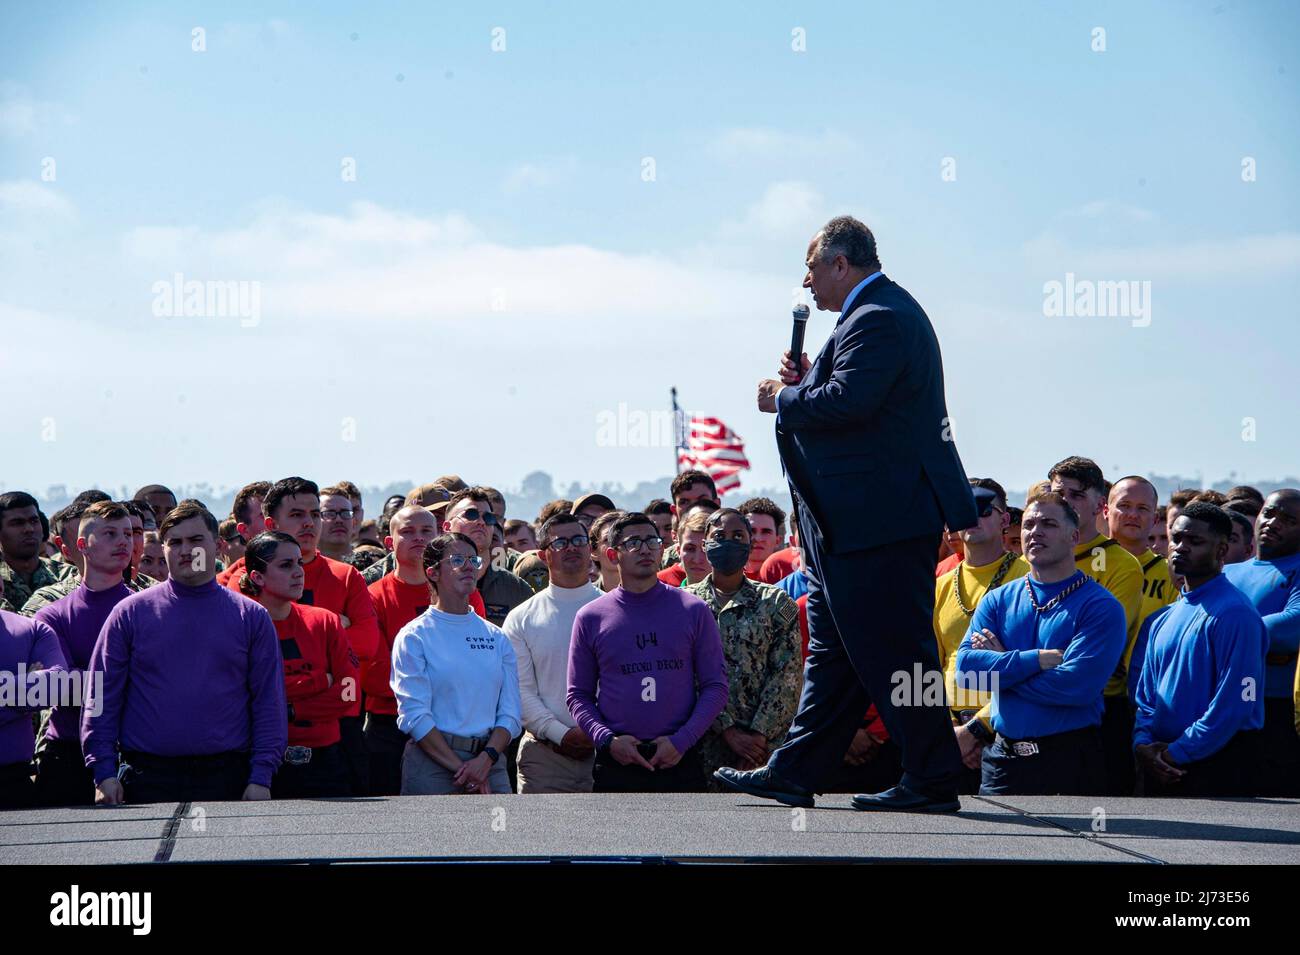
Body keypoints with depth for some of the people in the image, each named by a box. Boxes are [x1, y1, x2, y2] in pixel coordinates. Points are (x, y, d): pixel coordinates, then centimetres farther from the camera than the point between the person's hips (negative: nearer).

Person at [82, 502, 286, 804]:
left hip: (228, 777, 1)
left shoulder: (252, 617, 7)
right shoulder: (130, 613, 6)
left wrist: (261, 778, -4)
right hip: (148, 777, 0)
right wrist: (104, 773, -5)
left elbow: (269, 703, 5)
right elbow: (101, 698, 4)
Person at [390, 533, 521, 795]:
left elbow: (510, 713, 9)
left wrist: (486, 758, -9)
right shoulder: (415, 636, 2)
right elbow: (415, 715, -7)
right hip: (432, 761, -4)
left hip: (489, 761, 4)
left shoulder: (496, 637, 15)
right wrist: (460, 768, -13)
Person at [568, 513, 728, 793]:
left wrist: (682, 740, -8)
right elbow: (578, 694, 9)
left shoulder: (693, 611, 6)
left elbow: (715, 686, 5)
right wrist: (607, 740, -8)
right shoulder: (591, 618, 7)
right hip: (616, 763, 0)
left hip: (680, 760, 0)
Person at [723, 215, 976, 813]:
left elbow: (848, 401, -27)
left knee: (891, 652, -6)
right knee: (833, 650, 14)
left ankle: (932, 782, 0)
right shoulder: (886, 311, 19)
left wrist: (784, 398, -11)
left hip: (878, 522, -12)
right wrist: (807, 381, 7)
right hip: (855, 525, 12)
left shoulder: (877, 319, -16)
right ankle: (793, 775, 20)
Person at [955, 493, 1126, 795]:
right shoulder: (998, 600, 11)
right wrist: (1035, 660, -16)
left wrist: (1002, 665, -8)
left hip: (1069, 761, -4)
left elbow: (1077, 685, -17)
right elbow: (966, 667, -4)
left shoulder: (1100, 607, -4)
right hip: (1001, 757, 4)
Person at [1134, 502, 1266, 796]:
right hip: (1161, 768, 7)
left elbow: (1235, 703, -18)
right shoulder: (1163, 619, 15)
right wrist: (1143, 742, -1)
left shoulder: (1234, 615, -11)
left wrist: (1177, 753, -15)